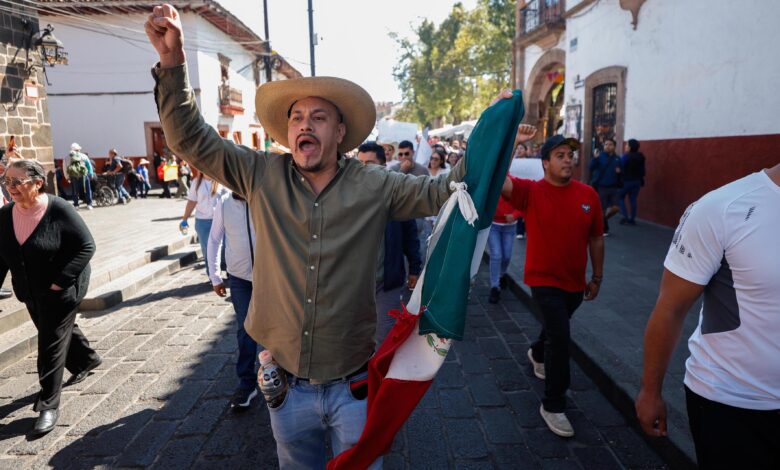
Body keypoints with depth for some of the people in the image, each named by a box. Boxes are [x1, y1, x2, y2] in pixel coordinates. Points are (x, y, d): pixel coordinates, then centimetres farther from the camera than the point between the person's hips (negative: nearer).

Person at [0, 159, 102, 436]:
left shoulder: (59, 211, -21)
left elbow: (86, 246, -19)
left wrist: (61, 281, -23)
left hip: (61, 292, -6)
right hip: (30, 293, 7)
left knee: (51, 346, -2)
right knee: (61, 331, 24)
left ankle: (48, 405, 11)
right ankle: (86, 360, 51)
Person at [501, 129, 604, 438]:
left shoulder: (588, 194, -5)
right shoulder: (530, 192, -14)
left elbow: (596, 238, 4)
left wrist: (597, 277, 7)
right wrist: (513, 142, -34)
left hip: (575, 281, 5)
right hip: (544, 279, -5)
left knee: (555, 328, 26)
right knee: (560, 335, -14)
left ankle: (538, 354, 60)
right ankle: (553, 405, 2)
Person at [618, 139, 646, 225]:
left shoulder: (625, 157, -15)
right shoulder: (641, 157, 5)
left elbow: (621, 169, -16)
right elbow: (642, 170, 9)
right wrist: (641, 180, 17)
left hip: (627, 181, -6)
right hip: (637, 181, 6)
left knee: (620, 197, 10)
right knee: (633, 200, 9)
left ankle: (625, 216, -1)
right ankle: (632, 219, 11)